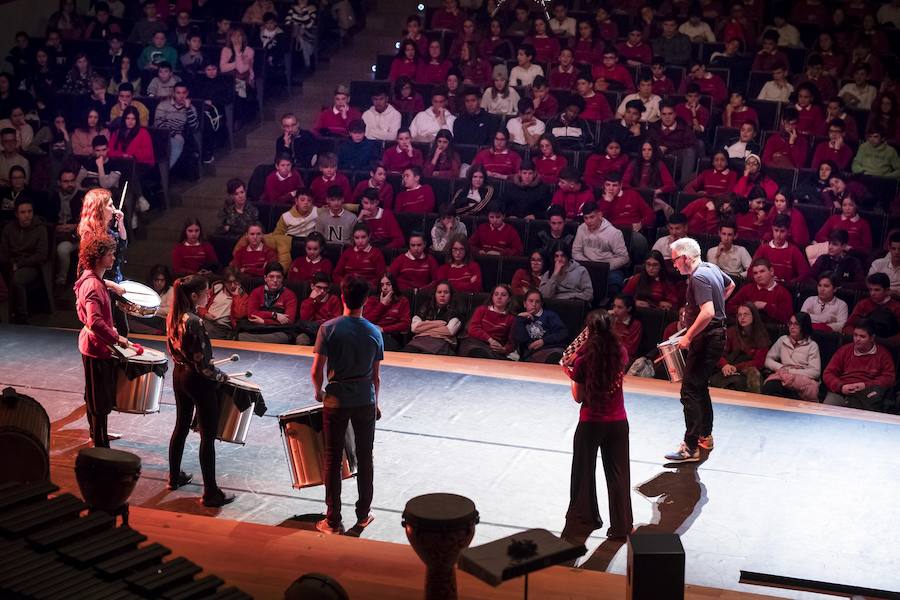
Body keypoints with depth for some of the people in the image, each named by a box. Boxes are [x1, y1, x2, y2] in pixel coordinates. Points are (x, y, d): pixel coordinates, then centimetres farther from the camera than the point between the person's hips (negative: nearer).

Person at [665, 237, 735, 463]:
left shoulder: (698, 278, -20)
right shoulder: (711, 268, 10)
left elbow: (708, 313, -30)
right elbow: (730, 285, 30)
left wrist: (688, 336, -23)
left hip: (706, 339, -11)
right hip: (718, 335, 11)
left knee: (690, 392, -10)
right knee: (700, 387, 22)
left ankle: (690, 448, -12)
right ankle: (705, 436, 34)